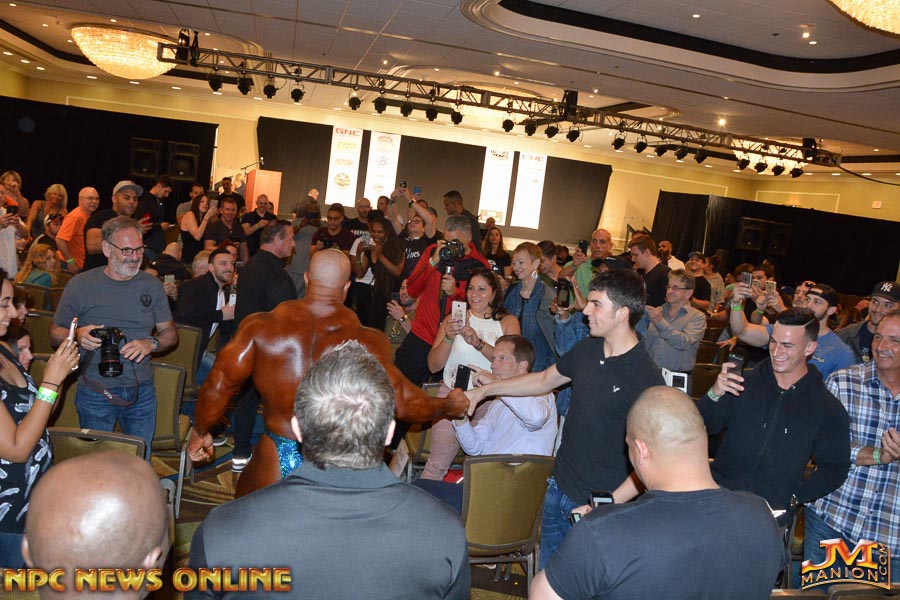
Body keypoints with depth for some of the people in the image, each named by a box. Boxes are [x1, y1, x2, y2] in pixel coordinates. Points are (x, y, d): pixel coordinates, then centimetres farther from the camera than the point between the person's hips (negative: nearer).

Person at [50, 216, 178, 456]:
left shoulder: (151, 285, 3)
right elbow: (56, 332, 3)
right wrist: (78, 335, -19)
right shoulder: (81, 285, -5)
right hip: (95, 390, -2)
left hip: (141, 391, 2)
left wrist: (151, 344, -15)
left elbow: (170, 333, 6)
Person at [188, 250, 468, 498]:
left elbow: (219, 383, -4)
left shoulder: (260, 327, -6)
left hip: (274, 465, 1)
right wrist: (450, 405, 2)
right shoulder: (367, 342, -12)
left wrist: (201, 432, 15)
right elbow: (403, 401, -17)